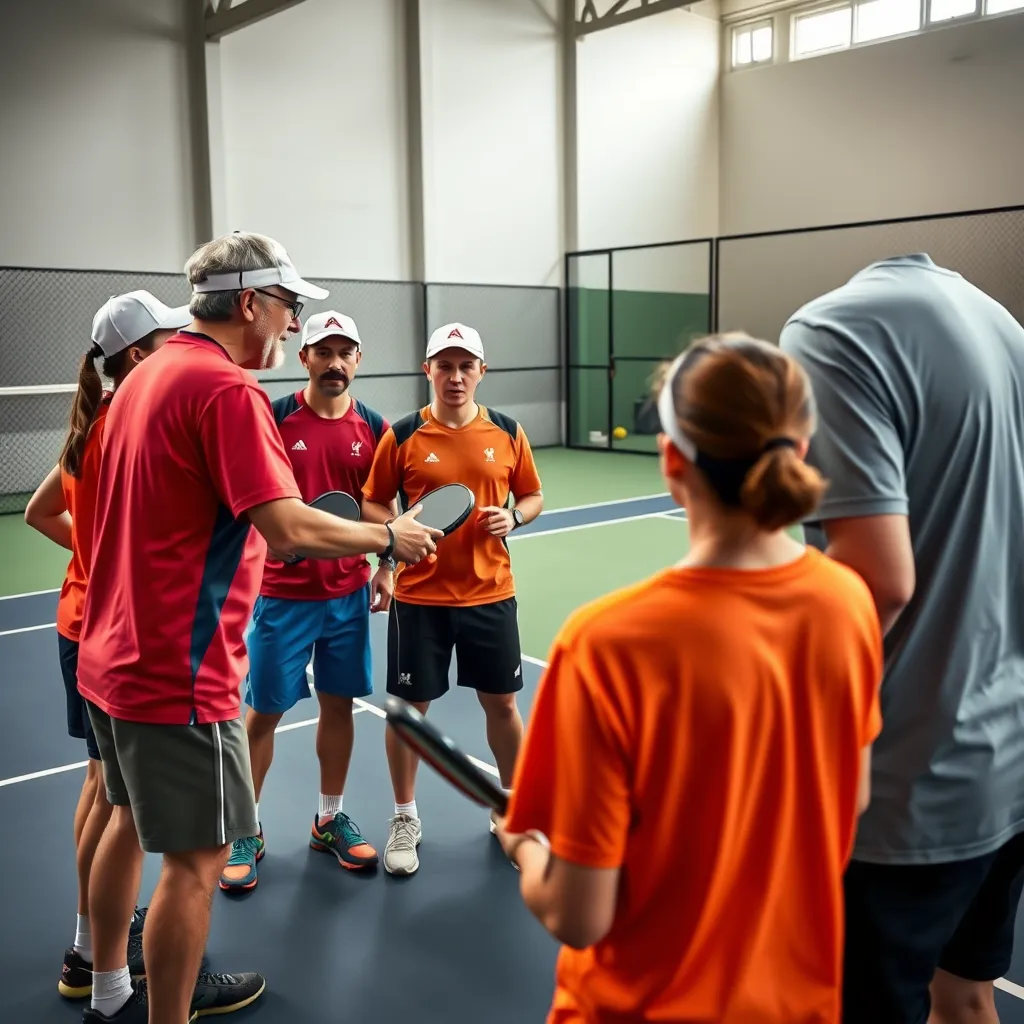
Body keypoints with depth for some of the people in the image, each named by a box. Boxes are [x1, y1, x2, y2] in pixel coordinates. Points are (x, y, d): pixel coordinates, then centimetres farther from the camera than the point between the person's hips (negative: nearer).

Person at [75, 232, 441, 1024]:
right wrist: (390, 537, -11)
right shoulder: (228, 388, -19)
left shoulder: (148, 373, 9)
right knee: (198, 858, 3)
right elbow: (290, 527, -25)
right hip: (180, 671, -10)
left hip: (114, 655, 10)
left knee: (133, 819, 24)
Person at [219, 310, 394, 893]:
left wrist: (386, 568, 3)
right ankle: (246, 832, 23)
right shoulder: (273, 419, -7)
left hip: (349, 593, 3)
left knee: (339, 704, 12)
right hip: (282, 593, -3)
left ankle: (330, 820, 30)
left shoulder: (375, 427, 3)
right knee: (263, 712, 5)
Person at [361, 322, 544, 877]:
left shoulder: (508, 432, 2)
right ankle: (405, 817, 28)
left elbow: (533, 496, 11)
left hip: (490, 594, 2)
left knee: (502, 704, 11)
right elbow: (371, 503, 2)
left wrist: (513, 517, -10)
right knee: (409, 705, 7)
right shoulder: (402, 436, -4)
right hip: (419, 596, -1)